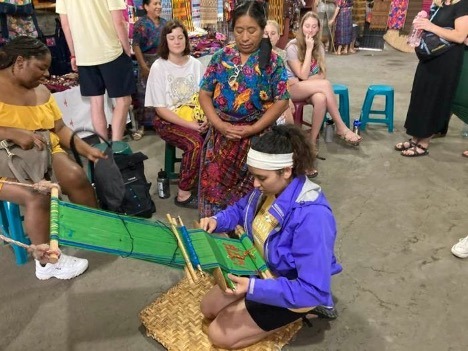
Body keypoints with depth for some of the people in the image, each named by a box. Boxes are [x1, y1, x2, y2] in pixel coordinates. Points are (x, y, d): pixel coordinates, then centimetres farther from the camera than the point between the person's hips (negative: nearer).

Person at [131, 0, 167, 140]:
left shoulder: (164, 23, 10)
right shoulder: (141, 24, -7)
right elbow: (136, 46, -13)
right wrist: (144, 66, -18)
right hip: (148, 61, -5)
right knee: (145, 94, -2)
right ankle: (141, 125, 6)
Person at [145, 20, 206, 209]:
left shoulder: (196, 64, 4)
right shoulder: (158, 67, -8)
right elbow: (160, 109, -10)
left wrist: (205, 118, -13)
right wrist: (188, 124, -19)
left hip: (194, 117, 4)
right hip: (168, 121, -4)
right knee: (195, 143, -31)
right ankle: (183, 195, -15)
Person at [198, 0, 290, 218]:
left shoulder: (272, 62, -4)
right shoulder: (221, 57, 3)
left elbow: (281, 101, -6)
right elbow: (204, 94, 4)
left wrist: (252, 129, -15)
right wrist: (219, 124, -12)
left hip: (256, 137, -2)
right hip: (221, 135, 3)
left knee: (250, 190, 2)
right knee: (214, 185, 4)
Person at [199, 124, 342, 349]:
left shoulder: (311, 216, -38)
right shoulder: (270, 188, -14)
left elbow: (313, 289, -35)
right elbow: (241, 208, 8)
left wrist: (254, 288, -40)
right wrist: (217, 220, -12)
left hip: (290, 292, -8)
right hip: (261, 270, 8)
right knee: (208, 309, 19)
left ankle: (305, 310, 6)